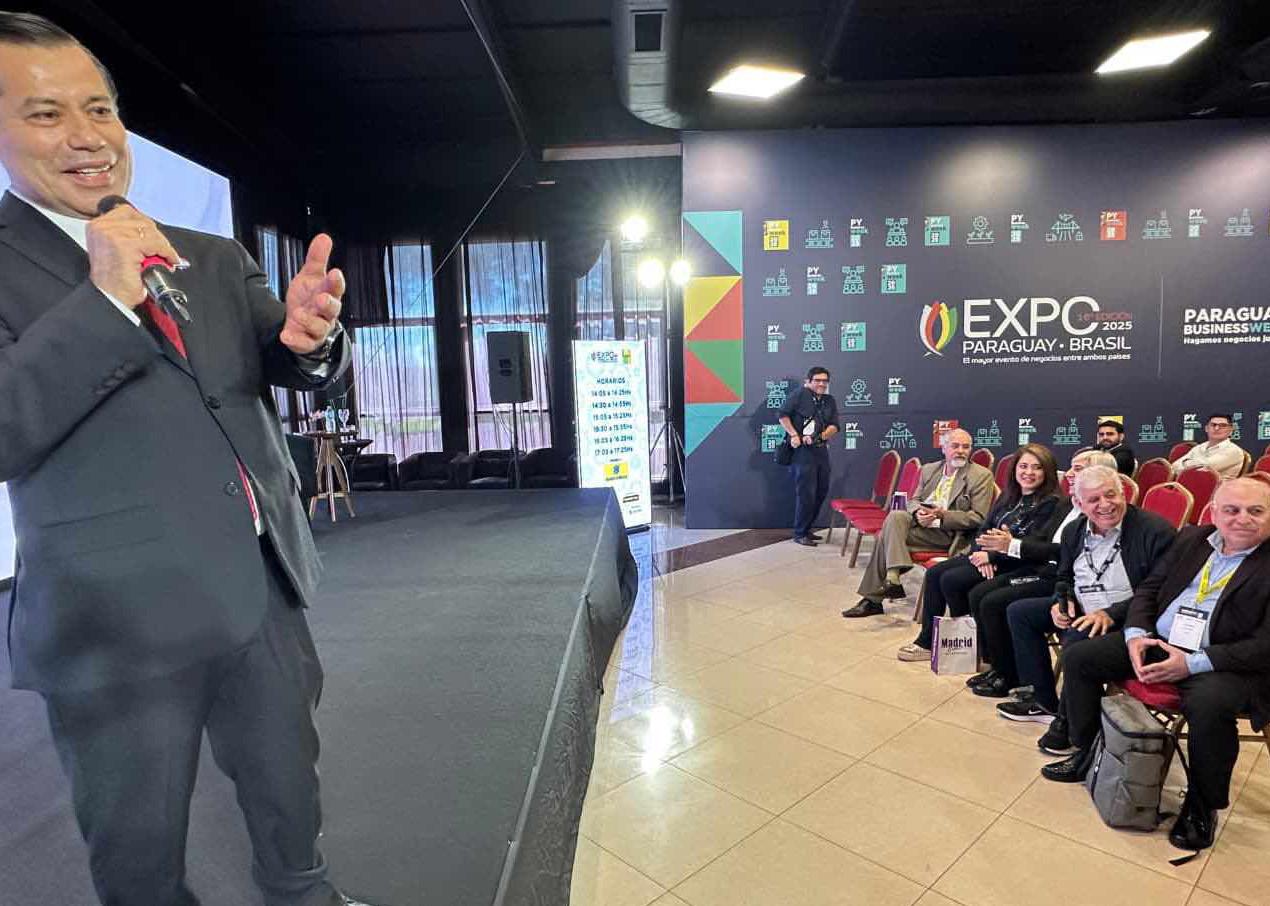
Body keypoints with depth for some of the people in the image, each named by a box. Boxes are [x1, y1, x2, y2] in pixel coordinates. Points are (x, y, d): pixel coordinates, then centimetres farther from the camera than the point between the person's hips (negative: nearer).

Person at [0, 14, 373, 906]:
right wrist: (105, 299, -24)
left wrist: (308, 331, -22)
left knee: (293, 810, 23)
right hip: (118, 621, -3)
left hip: (263, 591, 4)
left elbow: (300, 370, 0)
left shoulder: (215, 257, 8)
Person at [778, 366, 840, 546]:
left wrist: (821, 436, -14)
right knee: (806, 492, -7)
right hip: (803, 450, -7)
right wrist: (794, 435, -17)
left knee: (822, 491, 12)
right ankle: (800, 534, 5)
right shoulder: (800, 394, -5)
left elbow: (834, 426, 3)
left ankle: (807, 529, 26)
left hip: (822, 450, 7)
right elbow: (783, 415, -9)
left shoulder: (830, 401, 12)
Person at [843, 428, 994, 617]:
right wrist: (918, 511, -9)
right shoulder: (929, 469, 16)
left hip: (949, 533, -6)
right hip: (921, 522, 6)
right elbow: (914, 500, 17)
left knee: (888, 538, -22)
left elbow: (978, 518, -8)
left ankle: (873, 600, -17)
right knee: (895, 516, -27)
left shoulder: (981, 476, -1)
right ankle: (891, 578, -27)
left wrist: (942, 515, -18)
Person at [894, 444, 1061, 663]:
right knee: (934, 573, -9)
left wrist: (991, 556, -17)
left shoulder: (1051, 503, -8)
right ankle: (927, 641, -4)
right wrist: (981, 553, -9)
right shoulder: (1008, 497, 15)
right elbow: (983, 528, 12)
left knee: (952, 580, -22)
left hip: (1017, 565, -8)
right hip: (989, 556, 8)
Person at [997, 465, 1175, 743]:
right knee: (1018, 612, 4)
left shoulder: (1155, 530, -15)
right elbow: (1064, 578, 19)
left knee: (1077, 637, -33)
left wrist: (1110, 614, -28)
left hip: (1123, 618, -8)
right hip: (1080, 609, 8)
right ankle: (1044, 701, 13)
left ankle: (1069, 719, -7)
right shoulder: (1074, 531, 6)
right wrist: (1063, 601, -3)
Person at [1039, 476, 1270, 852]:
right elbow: (1148, 588, 13)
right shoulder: (1192, 538, 8)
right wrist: (1136, 634, -5)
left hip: (1224, 662, -6)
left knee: (1208, 707, -36)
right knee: (1079, 657, -4)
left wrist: (1192, 663, -23)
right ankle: (1087, 753, 13)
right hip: (1157, 641, 6)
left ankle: (1203, 804, -7)